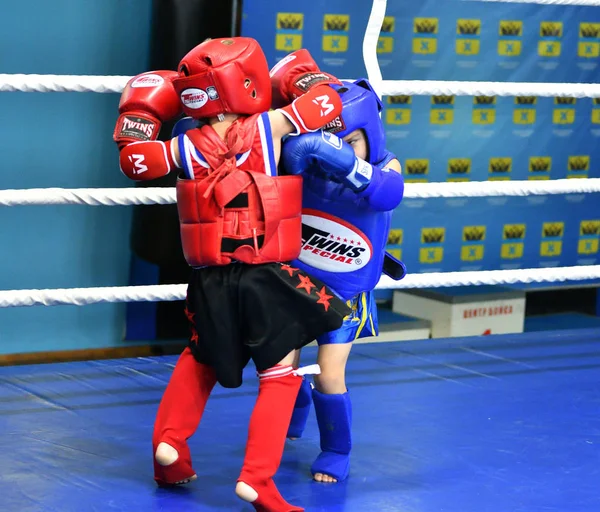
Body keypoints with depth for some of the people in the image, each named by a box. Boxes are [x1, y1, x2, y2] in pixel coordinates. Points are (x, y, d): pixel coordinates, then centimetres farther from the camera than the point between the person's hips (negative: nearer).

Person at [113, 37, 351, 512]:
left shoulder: (187, 146, 1)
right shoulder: (269, 126, -6)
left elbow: (134, 159, 14)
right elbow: (326, 101, 2)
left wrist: (140, 108, 21)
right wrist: (298, 76, 20)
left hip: (211, 281, 4)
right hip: (267, 278, -4)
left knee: (200, 360, 30)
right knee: (280, 375, 7)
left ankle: (169, 441, 21)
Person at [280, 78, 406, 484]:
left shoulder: (386, 167, -22)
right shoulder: (307, 162, -16)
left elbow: (386, 194, -44)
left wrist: (344, 162, -58)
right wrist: (297, 154, -42)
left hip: (344, 295, -2)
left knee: (329, 376, -7)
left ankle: (337, 453, 21)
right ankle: (295, 409, 44)